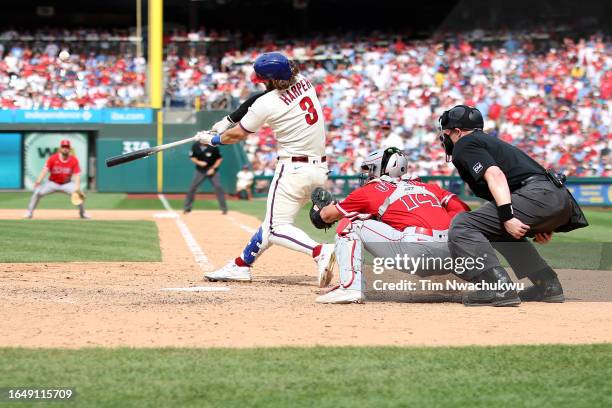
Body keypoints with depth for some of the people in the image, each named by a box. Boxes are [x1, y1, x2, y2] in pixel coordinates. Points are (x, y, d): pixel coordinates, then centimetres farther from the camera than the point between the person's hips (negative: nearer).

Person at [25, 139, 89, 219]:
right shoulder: (53, 158, -14)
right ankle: (29, 213, -4)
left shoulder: (74, 160, -11)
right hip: (52, 183, 0)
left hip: (67, 184, 0)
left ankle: (83, 213, 0)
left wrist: (77, 186, -34)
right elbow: (45, 170, -23)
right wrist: (38, 181, -40)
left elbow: (77, 174, -17)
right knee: (37, 192, -19)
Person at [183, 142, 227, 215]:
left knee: (218, 187, -8)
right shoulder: (196, 145, -7)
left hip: (212, 171, -2)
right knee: (192, 187, -2)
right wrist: (198, 162, -15)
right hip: (200, 170, 2)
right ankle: (187, 208, 10)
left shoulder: (213, 146, -14)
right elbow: (192, 157, 4)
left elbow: (219, 158, -5)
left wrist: (213, 168, -14)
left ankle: (224, 208, 2)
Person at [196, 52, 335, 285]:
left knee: (276, 228, -7)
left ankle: (319, 251, -29)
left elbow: (238, 135, 1)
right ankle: (241, 266, 25)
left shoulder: (266, 104, -15)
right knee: (273, 220, 17)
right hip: (320, 167, 8)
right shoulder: (303, 82, 5)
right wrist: (229, 120, 22)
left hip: (294, 168, -8)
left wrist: (212, 139, 21)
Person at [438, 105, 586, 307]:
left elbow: (495, 175, -12)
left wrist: (507, 217, -22)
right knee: (503, 232, 34)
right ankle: (547, 284, 20)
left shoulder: (464, 145, 6)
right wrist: (544, 225, 24)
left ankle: (498, 288, -26)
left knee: (462, 227, -12)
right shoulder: (489, 141, 34)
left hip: (538, 196, -9)